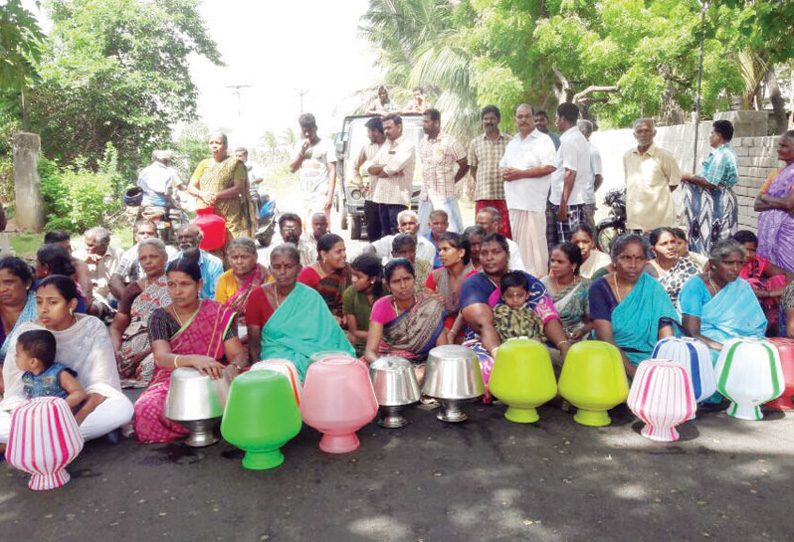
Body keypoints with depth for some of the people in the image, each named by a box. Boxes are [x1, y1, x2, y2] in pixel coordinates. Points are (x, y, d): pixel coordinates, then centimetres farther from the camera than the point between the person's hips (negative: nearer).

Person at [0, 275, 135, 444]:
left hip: (86, 408, 0)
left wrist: (78, 418, -28)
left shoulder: (92, 328, -6)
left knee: (123, 408, -31)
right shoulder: (25, 334, -3)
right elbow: (16, 389, -8)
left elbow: (101, 384, -11)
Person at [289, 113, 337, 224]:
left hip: (321, 195, -5)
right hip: (306, 196, 5)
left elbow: (332, 171, -6)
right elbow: (292, 168, 14)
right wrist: (301, 152, -2)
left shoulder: (326, 144, -1)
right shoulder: (301, 146, 16)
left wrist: (330, 196, -15)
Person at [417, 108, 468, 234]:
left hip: (445, 195, -6)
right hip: (425, 195, 7)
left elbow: (464, 165, -3)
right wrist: (426, 184, 11)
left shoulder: (450, 142, -8)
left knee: (456, 230, -7)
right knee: (421, 230, 11)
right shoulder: (422, 143, 10)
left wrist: (452, 181, -1)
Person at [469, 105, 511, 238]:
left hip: (504, 195, -2)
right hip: (482, 196, 2)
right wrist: (480, 185, 10)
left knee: (506, 233, -2)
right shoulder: (475, 143, 12)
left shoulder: (509, 141, 4)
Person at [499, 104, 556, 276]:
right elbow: (502, 166, 29)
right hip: (514, 201, 7)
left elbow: (549, 167, -13)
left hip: (533, 202, -7)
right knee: (517, 241, 10)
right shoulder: (512, 143, 23)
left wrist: (520, 173, -14)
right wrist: (505, 173, 3)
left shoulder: (543, 140, -1)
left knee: (534, 241, -9)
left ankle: (538, 277, -5)